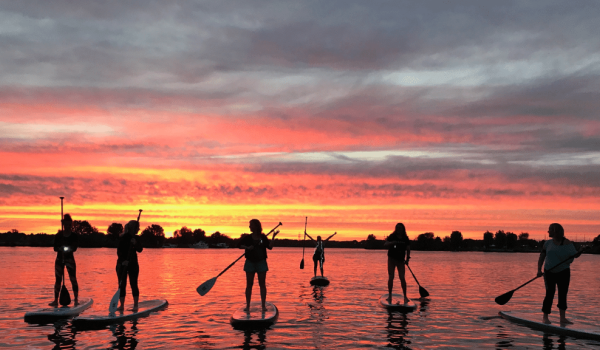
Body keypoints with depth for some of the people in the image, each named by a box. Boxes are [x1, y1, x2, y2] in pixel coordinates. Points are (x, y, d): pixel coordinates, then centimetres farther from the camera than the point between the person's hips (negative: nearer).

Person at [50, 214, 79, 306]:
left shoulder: (75, 236, -1)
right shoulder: (58, 236, 2)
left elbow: (74, 248, -11)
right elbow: (55, 248, -5)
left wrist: (67, 249, -30)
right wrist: (61, 248, -26)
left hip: (69, 258, -2)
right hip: (59, 259, 2)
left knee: (73, 279, -8)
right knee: (58, 280, 5)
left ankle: (76, 299, -5)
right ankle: (56, 300, 11)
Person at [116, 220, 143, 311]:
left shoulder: (136, 238, 7)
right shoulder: (124, 237, -9)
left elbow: (140, 250, 0)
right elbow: (119, 251, -14)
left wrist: (135, 244, -19)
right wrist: (123, 260, -27)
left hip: (133, 264, 4)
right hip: (122, 264, -4)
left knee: (134, 284, 3)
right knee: (122, 285, 0)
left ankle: (135, 305, 9)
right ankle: (121, 305, 8)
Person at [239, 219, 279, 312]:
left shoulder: (263, 237, 2)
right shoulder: (247, 238, 2)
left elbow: (270, 247, -6)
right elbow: (240, 245, 5)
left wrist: (273, 237, -15)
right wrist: (247, 247, -12)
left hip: (261, 262, 0)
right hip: (250, 262, 0)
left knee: (262, 284, 3)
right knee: (249, 284, 2)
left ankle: (263, 305, 9)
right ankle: (247, 305, 7)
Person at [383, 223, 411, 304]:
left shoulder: (405, 239, 3)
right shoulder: (392, 237, -3)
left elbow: (408, 249, 3)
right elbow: (385, 245, -13)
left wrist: (407, 259, -10)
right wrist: (392, 243, -32)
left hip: (401, 260, 1)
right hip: (391, 259, -1)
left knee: (402, 278, -7)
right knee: (391, 277, -3)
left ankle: (405, 296, 1)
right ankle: (389, 295, 8)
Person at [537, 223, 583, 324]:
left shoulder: (567, 243, -3)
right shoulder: (548, 243, 4)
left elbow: (575, 255, -9)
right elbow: (541, 257, 4)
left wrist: (579, 253, -32)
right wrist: (539, 270, -7)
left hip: (563, 272, 0)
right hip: (549, 272, 0)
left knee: (563, 294, 2)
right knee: (550, 294, -6)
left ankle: (563, 318, 7)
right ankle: (545, 317, 2)